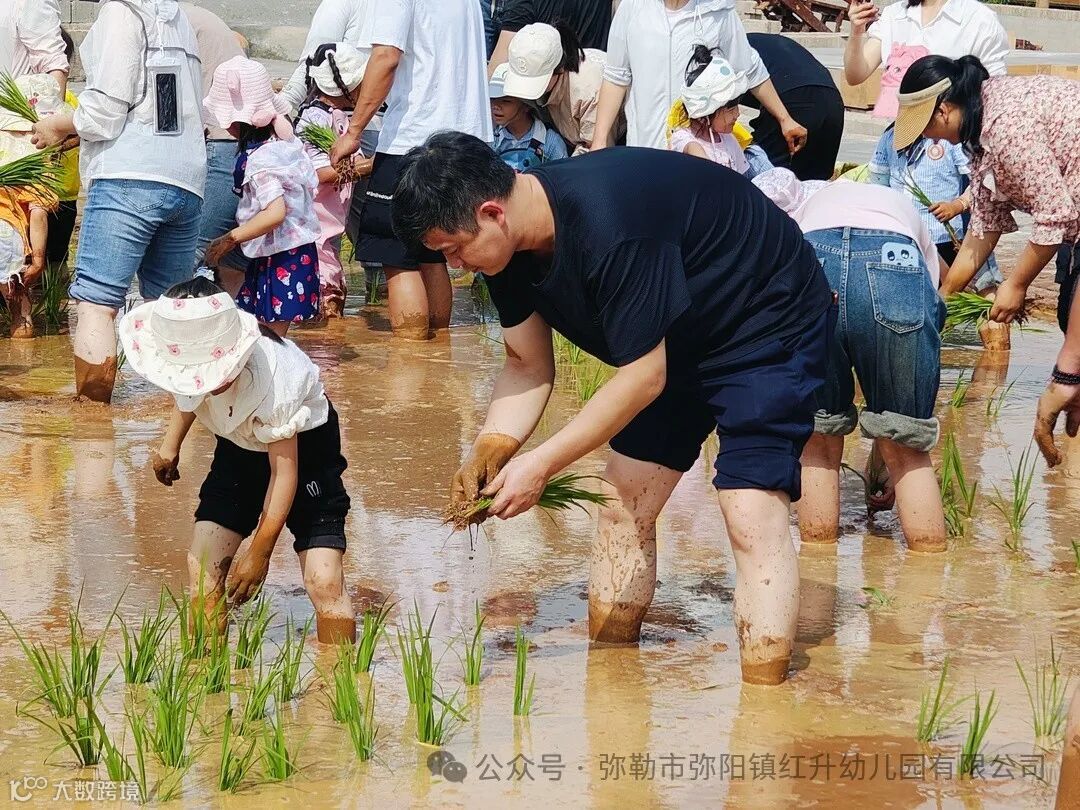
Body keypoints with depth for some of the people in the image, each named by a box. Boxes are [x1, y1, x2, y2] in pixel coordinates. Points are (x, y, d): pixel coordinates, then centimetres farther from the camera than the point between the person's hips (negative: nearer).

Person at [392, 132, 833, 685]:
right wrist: (489, 452, -16)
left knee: (750, 512, -20)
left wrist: (540, 465, -28)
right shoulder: (513, 245, -10)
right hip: (680, 342, 9)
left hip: (770, 324, -9)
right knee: (623, 508, 7)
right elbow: (528, 365, 1)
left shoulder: (607, 229, -37)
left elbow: (644, 376, -31)